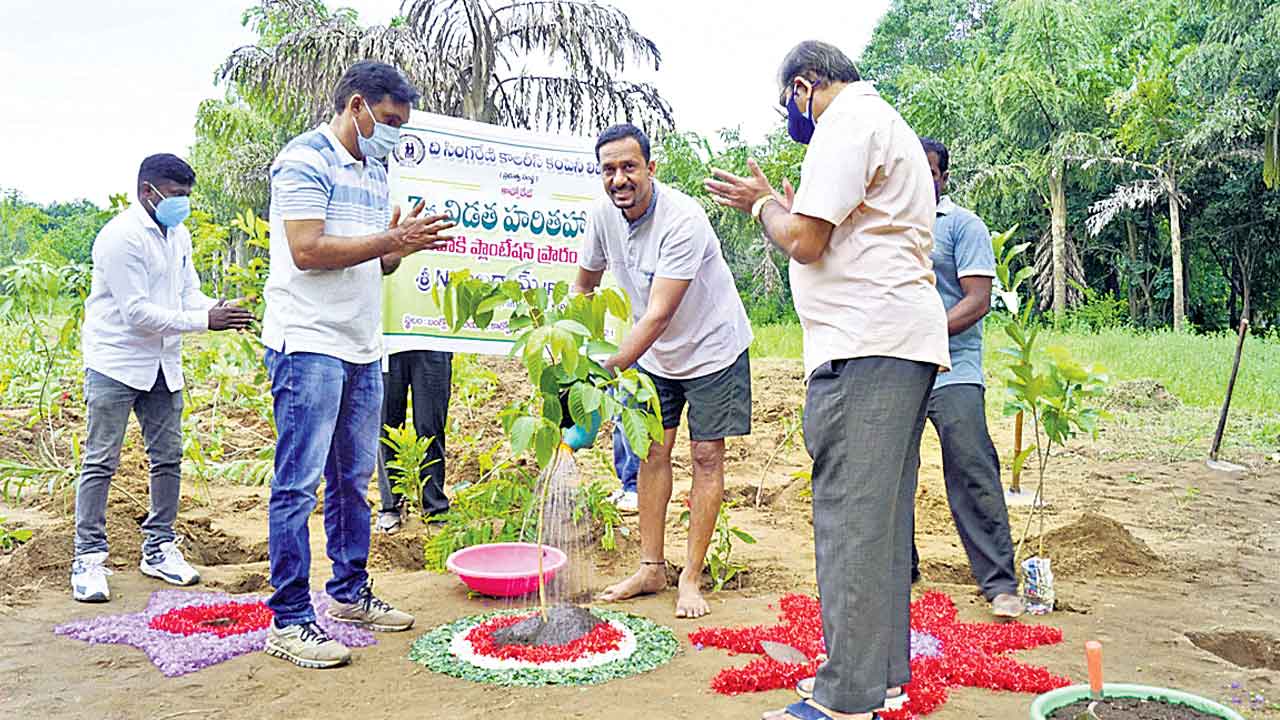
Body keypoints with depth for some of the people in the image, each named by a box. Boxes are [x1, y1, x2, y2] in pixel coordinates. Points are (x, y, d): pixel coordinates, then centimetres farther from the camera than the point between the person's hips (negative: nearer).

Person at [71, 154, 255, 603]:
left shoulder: (178, 235, 9)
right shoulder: (122, 237, -17)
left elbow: (189, 294, 11)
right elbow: (136, 313, -21)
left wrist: (222, 314, -10)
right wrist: (204, 321, -22)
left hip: (162, 363, 8)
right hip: (116, 363, -7)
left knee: (168, 458, 9)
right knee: (101, 463, -2)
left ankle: (159, 548, 20)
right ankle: (89, 558, 7)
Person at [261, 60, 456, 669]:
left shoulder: (375, 171, 19)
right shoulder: (304, 159, -7)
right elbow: (308, 250, -17)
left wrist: (406, 242, 1)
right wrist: (392, 240, -16)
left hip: (362, 349, 9)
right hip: (309, 344, -8)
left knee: (353, 478, 14)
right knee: (298, 483, -4)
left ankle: (349, 593, 27)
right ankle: (289, 620, 4)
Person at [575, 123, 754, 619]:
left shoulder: (682, 219, -31)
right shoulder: (603, 215, -11)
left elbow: (657, 317, -36)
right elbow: (584, 284, 8)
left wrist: (605, 373, -41)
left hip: (712, 347, -6)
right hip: (654, 353, 6)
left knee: (706, 457, -2)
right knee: (652, 452, 6)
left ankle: (690, 579, 7)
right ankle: (651, 568, 16)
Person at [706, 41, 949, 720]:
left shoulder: (847, 122, -6)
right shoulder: (885, 123, 27)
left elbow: (805, 241, -13)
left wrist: (764, 204, 5)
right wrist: (775, 202, 25)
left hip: (866, 346, -11)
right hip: (904, 340, 11)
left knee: (850, 517, -8)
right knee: (881, 516, 13)